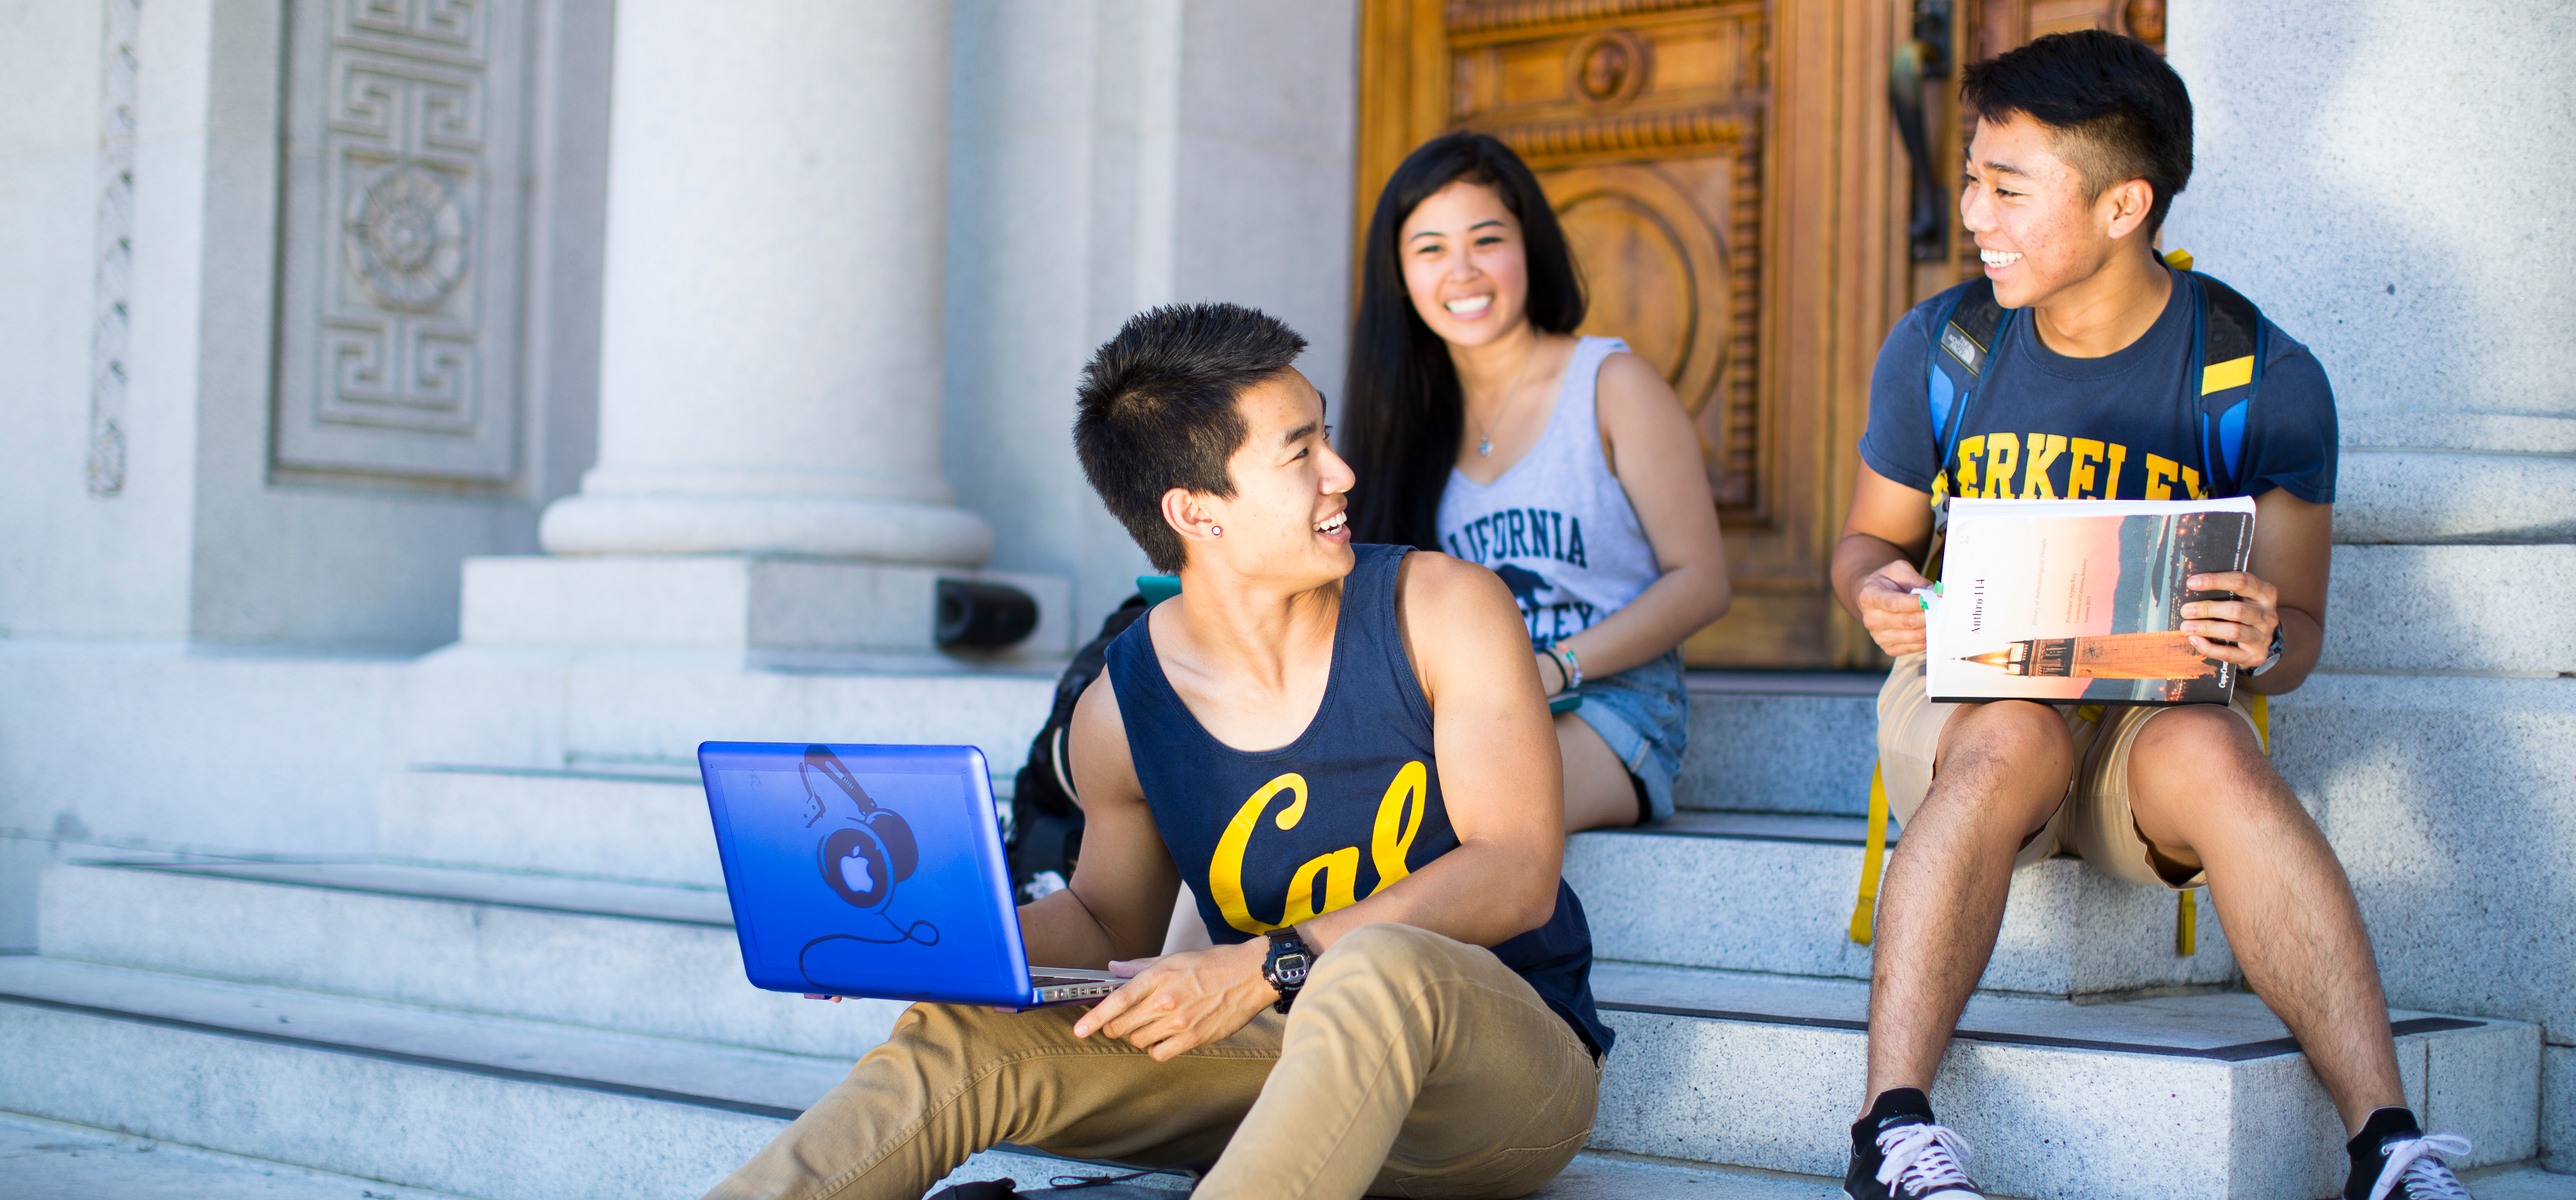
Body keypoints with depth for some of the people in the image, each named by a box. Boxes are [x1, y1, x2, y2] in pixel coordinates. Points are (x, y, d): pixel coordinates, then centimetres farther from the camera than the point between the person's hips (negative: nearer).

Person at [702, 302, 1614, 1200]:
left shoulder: (1443, 610, -8)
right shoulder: (1123, 709, -1)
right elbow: (1111, 925, 14)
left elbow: (1518, 872, -14)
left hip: (1511, 1056, -3)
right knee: (958, 1033, -15)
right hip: (1280, 1059, 3)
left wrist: (1268, 967, -25)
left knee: (1376, 969, -39)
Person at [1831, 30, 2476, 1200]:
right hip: (1967, 695, 1)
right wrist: (1877, 591, -15)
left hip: (2159, 709, 0)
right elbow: (1872, 538, 11)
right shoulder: (1938, 347, 0)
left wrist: (2264, 644, -28)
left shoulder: (2265, 380, -5)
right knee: (2015, 738, -37)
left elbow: (2295, 627, -2)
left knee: (2210, 754, -36)